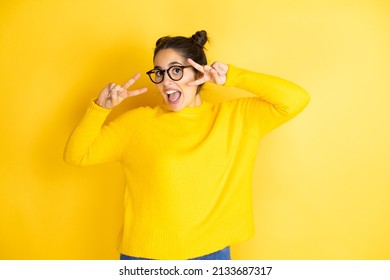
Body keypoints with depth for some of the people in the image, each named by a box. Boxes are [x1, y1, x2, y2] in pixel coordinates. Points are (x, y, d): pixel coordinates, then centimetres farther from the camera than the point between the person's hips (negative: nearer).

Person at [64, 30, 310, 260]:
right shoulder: (137, 121, 0)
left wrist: (232, 77, -12)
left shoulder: (233, 116, 1)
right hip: (145, 255, 0)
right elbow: (76, 154, 3)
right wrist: (101, 107, -12)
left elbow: (296, 100, -7)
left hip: (212, 253, 1)